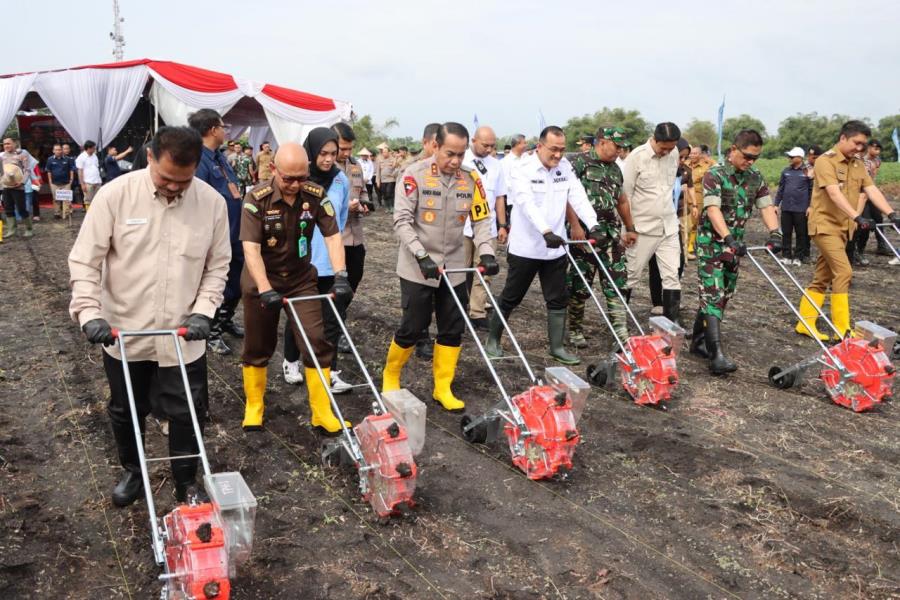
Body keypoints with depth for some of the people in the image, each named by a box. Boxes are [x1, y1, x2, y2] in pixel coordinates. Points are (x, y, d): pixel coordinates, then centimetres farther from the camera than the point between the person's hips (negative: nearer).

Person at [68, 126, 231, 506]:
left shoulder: (212, 202, -8)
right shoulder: (116, 194, -13)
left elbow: (218, 266, 2)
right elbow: (85, 260, -8)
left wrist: (203, 310, -10)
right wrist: (88, 312, -19)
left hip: (183, 337, 0)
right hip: (124, 333, 0)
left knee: (187, 415, 8)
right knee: (125, 412, 18)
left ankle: (186, 482, 31)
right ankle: (132, 471, 43)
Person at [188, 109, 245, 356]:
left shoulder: (220, 157, 11)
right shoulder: (198, 160, -19)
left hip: (234, 234, 9)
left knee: (236, 284, 19)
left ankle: (226, 321, 38)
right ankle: (211, 333, 21)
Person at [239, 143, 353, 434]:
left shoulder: (316, 195, -10)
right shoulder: (257, 198, -20)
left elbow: (332, 236, -12)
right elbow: (251, 248, -26)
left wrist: (341, 276, -25)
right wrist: (266, 290, -35)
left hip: (301, 278, 3)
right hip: (262, 280, -2)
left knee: (317, 342, -3)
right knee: (257, 347, 9)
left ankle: (322, 413, 6)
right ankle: (253, 408, 28)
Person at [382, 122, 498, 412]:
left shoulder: (471, 178, 0)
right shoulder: (415, 174, -13)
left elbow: (481, 219, 4)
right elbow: (402, 220, -15)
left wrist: (486, 252, -11)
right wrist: (421, 256, -23)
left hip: (454, 268, 5)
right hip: (417, 268, -4)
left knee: (453, 329, 7)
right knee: (413, 327, 1)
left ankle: (443, 388, 20)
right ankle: (390, 377, 25)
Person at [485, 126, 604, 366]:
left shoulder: (566, 167, 4)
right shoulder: (523, 170, -13)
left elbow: (579, 197, -5)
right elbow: (528, 204, -27)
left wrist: (593, 225, -20)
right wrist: (546, 232, -41)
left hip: (555, 248, 5)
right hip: (526, 247, -5)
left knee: (558, 300, 8)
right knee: (510, 298, 8)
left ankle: (557, 347, 19)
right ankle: (493, 339, 25)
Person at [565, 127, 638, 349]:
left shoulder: (615, 169, 18)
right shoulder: (580, 163, -4)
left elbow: (621, 201, 27)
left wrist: (631, 228, 27)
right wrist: (575, 225, -20)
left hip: (612, 234, 6)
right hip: (584, 233, -6)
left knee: (616, 285, 1)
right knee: (580, 285, 3)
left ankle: (622, 335, 1)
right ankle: (575, 329, 18)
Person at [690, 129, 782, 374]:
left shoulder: (756, 177, 7)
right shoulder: (715, 174, -13)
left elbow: (766, 206, 1)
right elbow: (713, 209, -24)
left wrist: (774, 232, -18)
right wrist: (728, 238, -37)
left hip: (735, 244, 7)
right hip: (711, 242, -7)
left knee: (723, 296, 11)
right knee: (713, 296, -13)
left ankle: (698, 341, 24)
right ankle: (717, 355, -20)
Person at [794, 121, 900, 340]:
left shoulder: (858, 165, 12)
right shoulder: (825, 161, -12)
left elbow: (872, 190, 0)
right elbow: (834, 193, -24)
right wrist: (857, 217, -35)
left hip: (842, 227, 8)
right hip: (825, 224, -8)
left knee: (822, 278, 9)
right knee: (843, 272, -14)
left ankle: (805, 323, 16)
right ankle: (842, 328, -9)